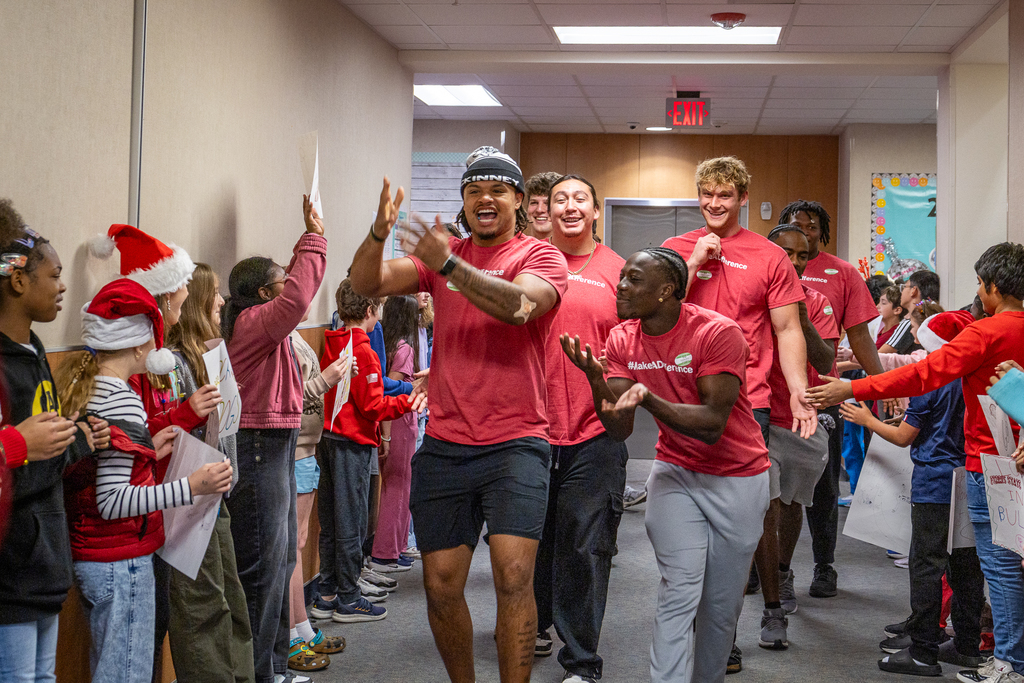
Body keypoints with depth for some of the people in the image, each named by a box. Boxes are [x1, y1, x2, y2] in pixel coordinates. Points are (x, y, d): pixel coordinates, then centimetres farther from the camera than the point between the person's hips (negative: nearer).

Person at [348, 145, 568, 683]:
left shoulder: (540, 256, 1)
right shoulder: (442, 253, 11)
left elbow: (519, 305, -21)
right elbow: (366, 284, -1)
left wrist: (449, 264, -29)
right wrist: (379, 231, -20)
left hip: (515, 442, -3)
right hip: (444, 446, 4)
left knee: (513, 576, -15)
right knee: (441, 585, 6)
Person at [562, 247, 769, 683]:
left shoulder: (718, 333, -21)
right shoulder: (623, 340, -5)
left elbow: (712, 425, -26)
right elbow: (619, 430, -9)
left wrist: (649, 398, -38)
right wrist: (595, 378, -26)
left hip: (737, 478, -2)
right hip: (675, 471, 3)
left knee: (722, 602, 7)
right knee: (680, 590, -11)